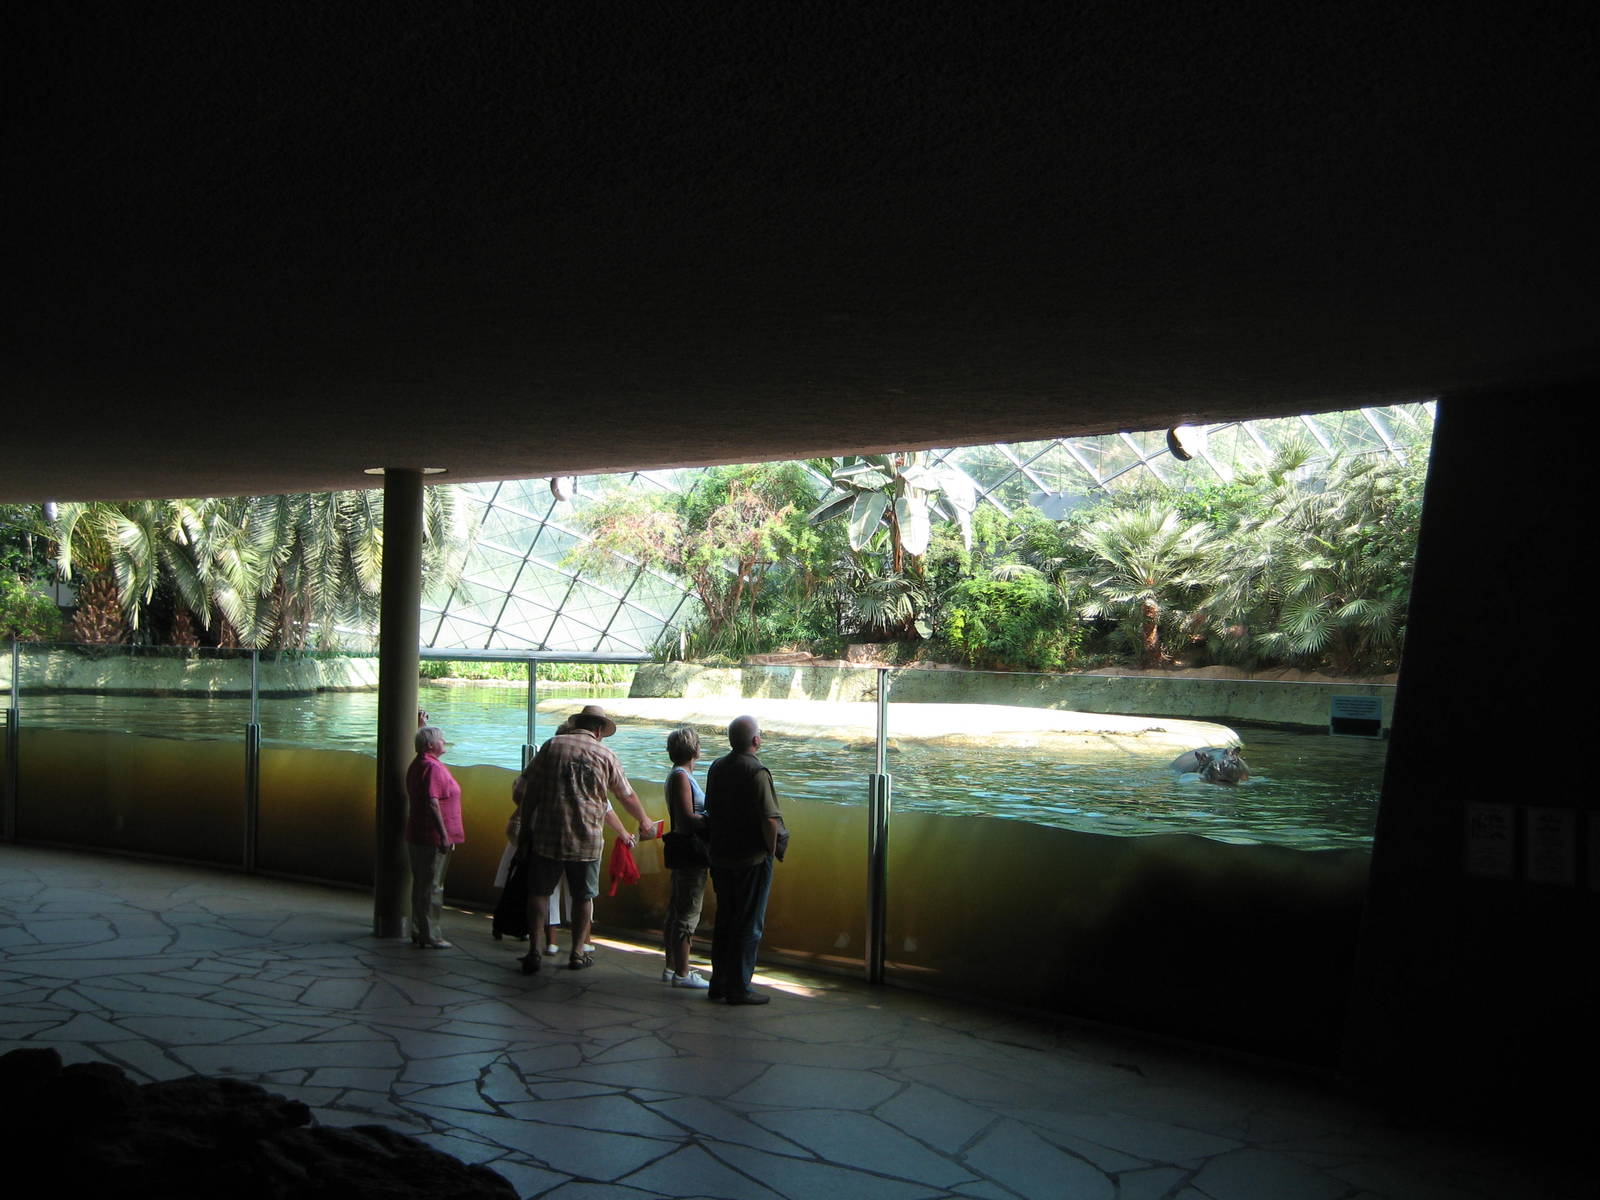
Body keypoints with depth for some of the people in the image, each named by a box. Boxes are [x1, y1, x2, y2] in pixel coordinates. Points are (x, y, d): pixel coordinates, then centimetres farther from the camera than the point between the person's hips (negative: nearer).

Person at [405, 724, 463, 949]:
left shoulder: (416, 765, 15)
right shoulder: (433, 767, -17)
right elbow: (432, 803, -25)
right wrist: (444, 835, -23)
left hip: (416, 836, 10)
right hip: (433, 838, -10)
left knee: (421, 884, 16)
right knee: (432, 887, -4)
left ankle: (418, 931, 23)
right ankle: (429, 937, 0)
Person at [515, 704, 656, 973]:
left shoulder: (552, 746, 2)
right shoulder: (605, 756, 3)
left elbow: (531, 789, 0)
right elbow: (627, 796, 12)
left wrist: (526, 826, 9)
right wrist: (644, 821, 29)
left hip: (547, 834, 0)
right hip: (587, 839, 0)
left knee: (539, 891, 10)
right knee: (583, 896, 12)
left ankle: (534, 951, 6)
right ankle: (578, 953, 18)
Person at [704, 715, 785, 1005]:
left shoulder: (716, 767, 6)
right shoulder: (756, 771, -18)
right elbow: (770, 819, -23)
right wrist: (771, 850, -9)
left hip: (720, 858, 7)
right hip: (752, 860, -7)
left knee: (724, 920, 17)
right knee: (749, 925, 3)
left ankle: (718, 983, 23)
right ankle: (738, 988, 7)